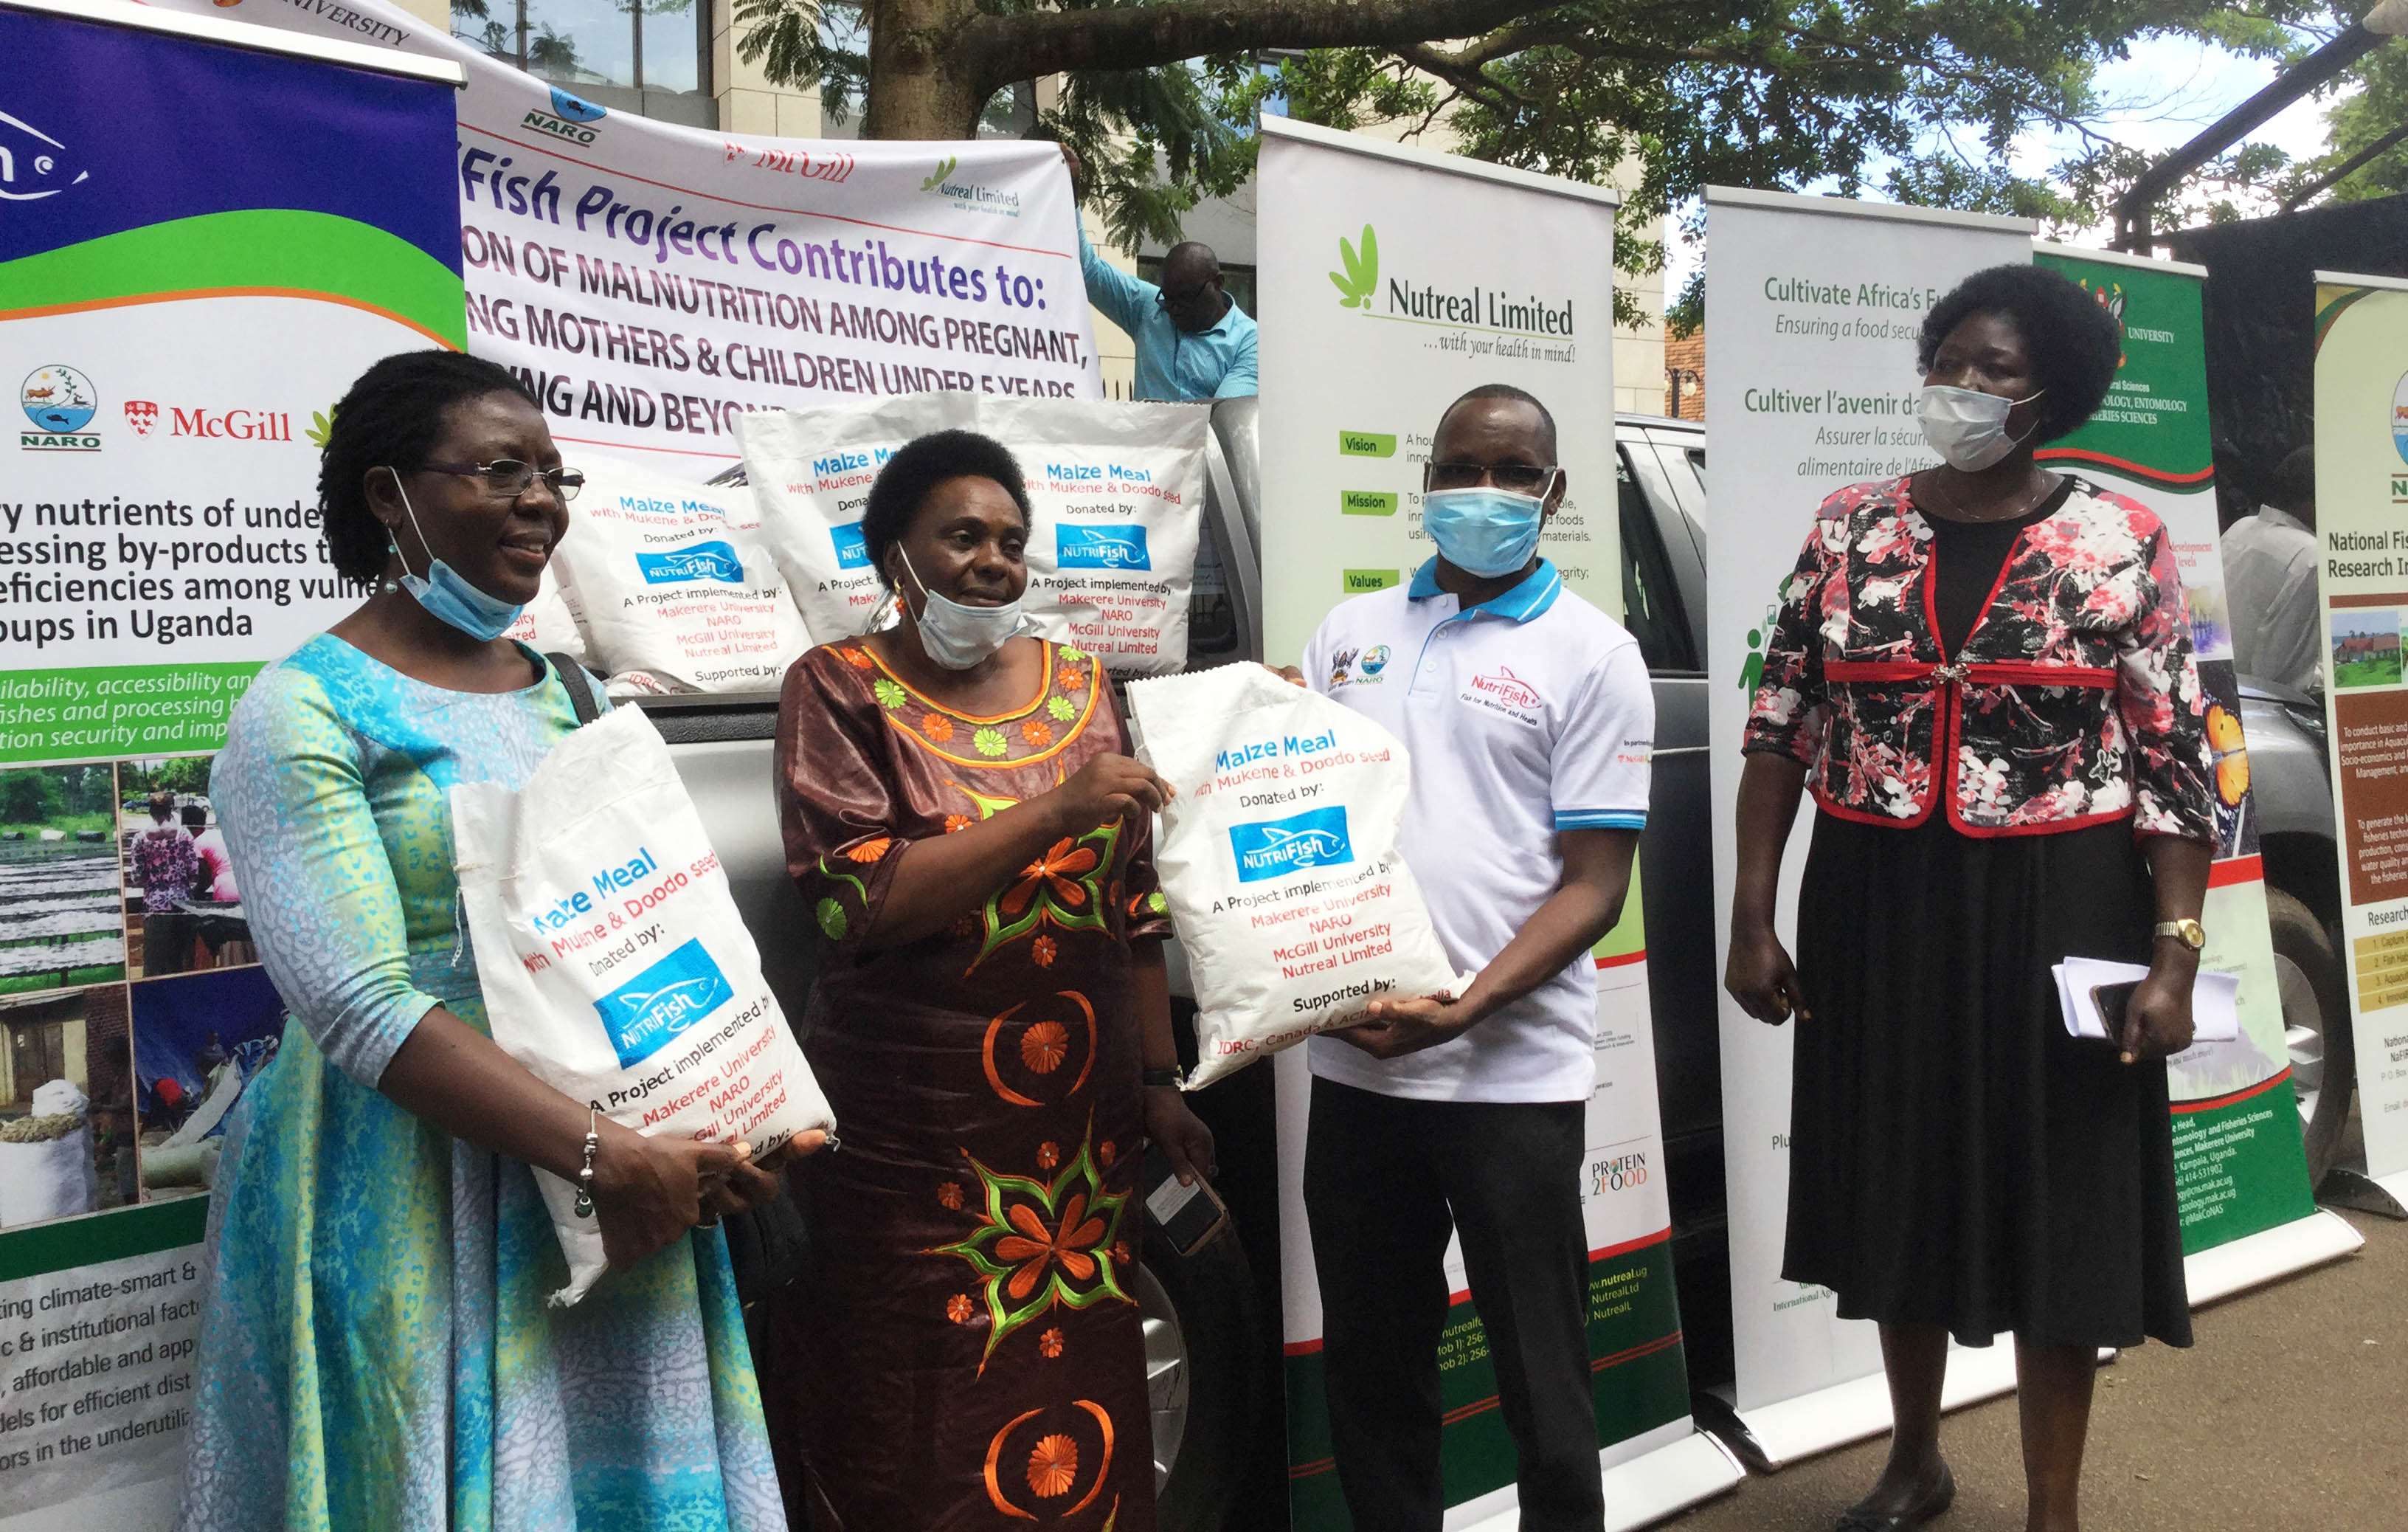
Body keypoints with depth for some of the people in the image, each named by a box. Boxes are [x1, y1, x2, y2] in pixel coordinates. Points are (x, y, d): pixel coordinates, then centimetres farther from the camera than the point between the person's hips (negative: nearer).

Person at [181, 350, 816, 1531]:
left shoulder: (567, 694, 11)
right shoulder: (303, 712, -9)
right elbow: (361, 1008, -18)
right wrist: (606, 1155, -23)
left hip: (630, 1166, 6)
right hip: (409, 1198, -5)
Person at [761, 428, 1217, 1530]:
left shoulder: (1080, 685, 9)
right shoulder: (840, 689, -3)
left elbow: (1134, 905, 11)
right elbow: (861, 902, -16)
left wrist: (1162, 1084, 8)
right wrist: (1057, 808, -21)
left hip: (1083, 1137, 4)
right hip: (916, 1146, -4)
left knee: (1081, 1424, 11)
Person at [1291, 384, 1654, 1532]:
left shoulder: (1590, 655, -1)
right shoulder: (1350, 633, 12)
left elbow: (1594, 885, -5)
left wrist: (1464, 1010, -20)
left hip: (1511, 1075, -4)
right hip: (1352, 1064, 4)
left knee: (1540, 1384, 6)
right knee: (1369, 1371, 15)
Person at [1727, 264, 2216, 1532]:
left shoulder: (2119, 543, -4)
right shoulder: (1850, 528, 2)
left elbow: (2176, 763, -4)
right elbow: (1779, 729, 2)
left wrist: (2176, 955, -10)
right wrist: (1751, 917, -2)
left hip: (2055, 915, -2)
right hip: (1876, 907, 3)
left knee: (2056, 1205, 6)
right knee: (1897, 1180, 14)